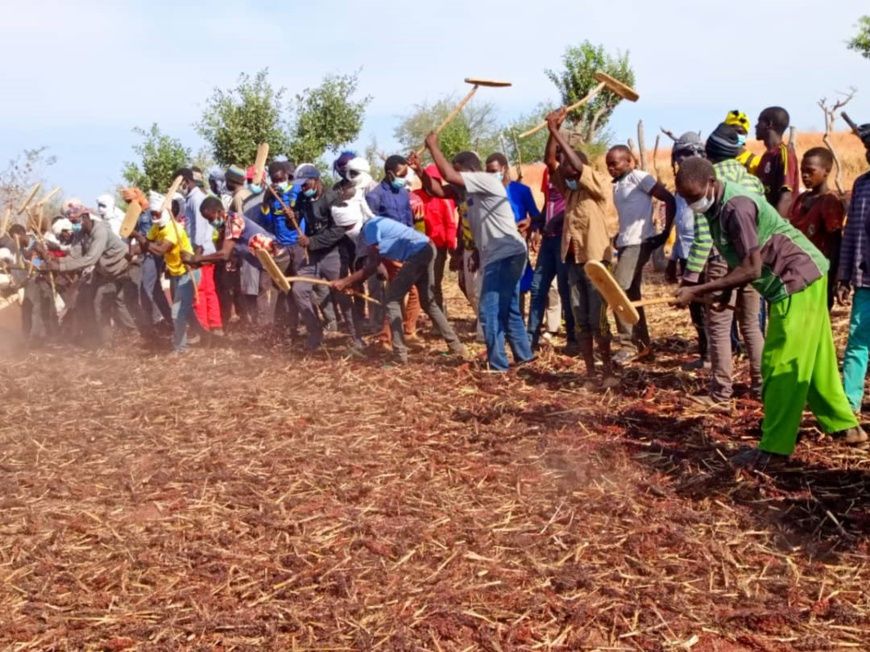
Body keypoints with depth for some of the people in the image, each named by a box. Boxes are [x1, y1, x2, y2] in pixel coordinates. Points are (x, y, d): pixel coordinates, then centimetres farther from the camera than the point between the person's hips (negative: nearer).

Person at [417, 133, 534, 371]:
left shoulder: (487, 179, -12)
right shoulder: (469, 190, 14)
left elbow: (448, 175, -21)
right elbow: (438, 190, 11)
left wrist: (433, 146, -10)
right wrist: (419, 170, -2)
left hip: (506, 255, -10)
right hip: (499, 256, 10)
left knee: (490, 311, -8)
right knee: (508, 310, 17)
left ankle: (497, 365, -3)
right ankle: (523, 355, 28)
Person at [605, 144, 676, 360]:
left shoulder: (638, 177, -9)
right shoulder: (617, 185, 16)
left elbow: (670, 200, -11)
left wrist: (666, 232, -11)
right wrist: (619, 236, 12)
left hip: (639, 243, -9)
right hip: (626, 244, 9)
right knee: (631, 294, 10)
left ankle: (631, 343, -6)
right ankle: (643, 344, 17)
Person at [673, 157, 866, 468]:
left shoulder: (736, 207, -25)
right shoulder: (717, 205, 5)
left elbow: (752, 269, -26)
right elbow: (742, 260, 13)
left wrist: (698, 291, -25)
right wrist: (722, 291, 1)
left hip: (797, 279, -10)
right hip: (804, 276, 10)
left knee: (780, 366, -7)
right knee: (813, 359, 18)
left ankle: (774, 448, -2)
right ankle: (844, 425, 31)